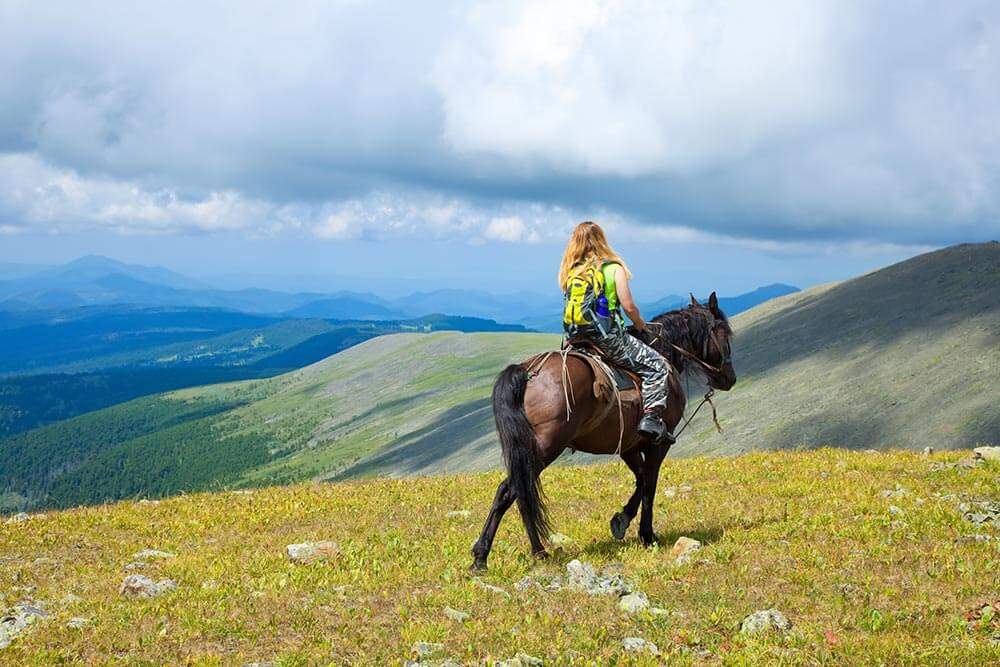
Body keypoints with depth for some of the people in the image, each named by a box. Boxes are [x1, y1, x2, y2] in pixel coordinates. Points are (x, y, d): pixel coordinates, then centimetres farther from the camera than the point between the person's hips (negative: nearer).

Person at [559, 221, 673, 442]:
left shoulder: (569, 272, 8)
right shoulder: (613, 268, -5)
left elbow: (572, 306, 13)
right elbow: (629, 307, -9)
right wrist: (641, 325, 12)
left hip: (575, 339, 5)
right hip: (608, 338, -5)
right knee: (656, 366, 5)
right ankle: (651, 416, -9)